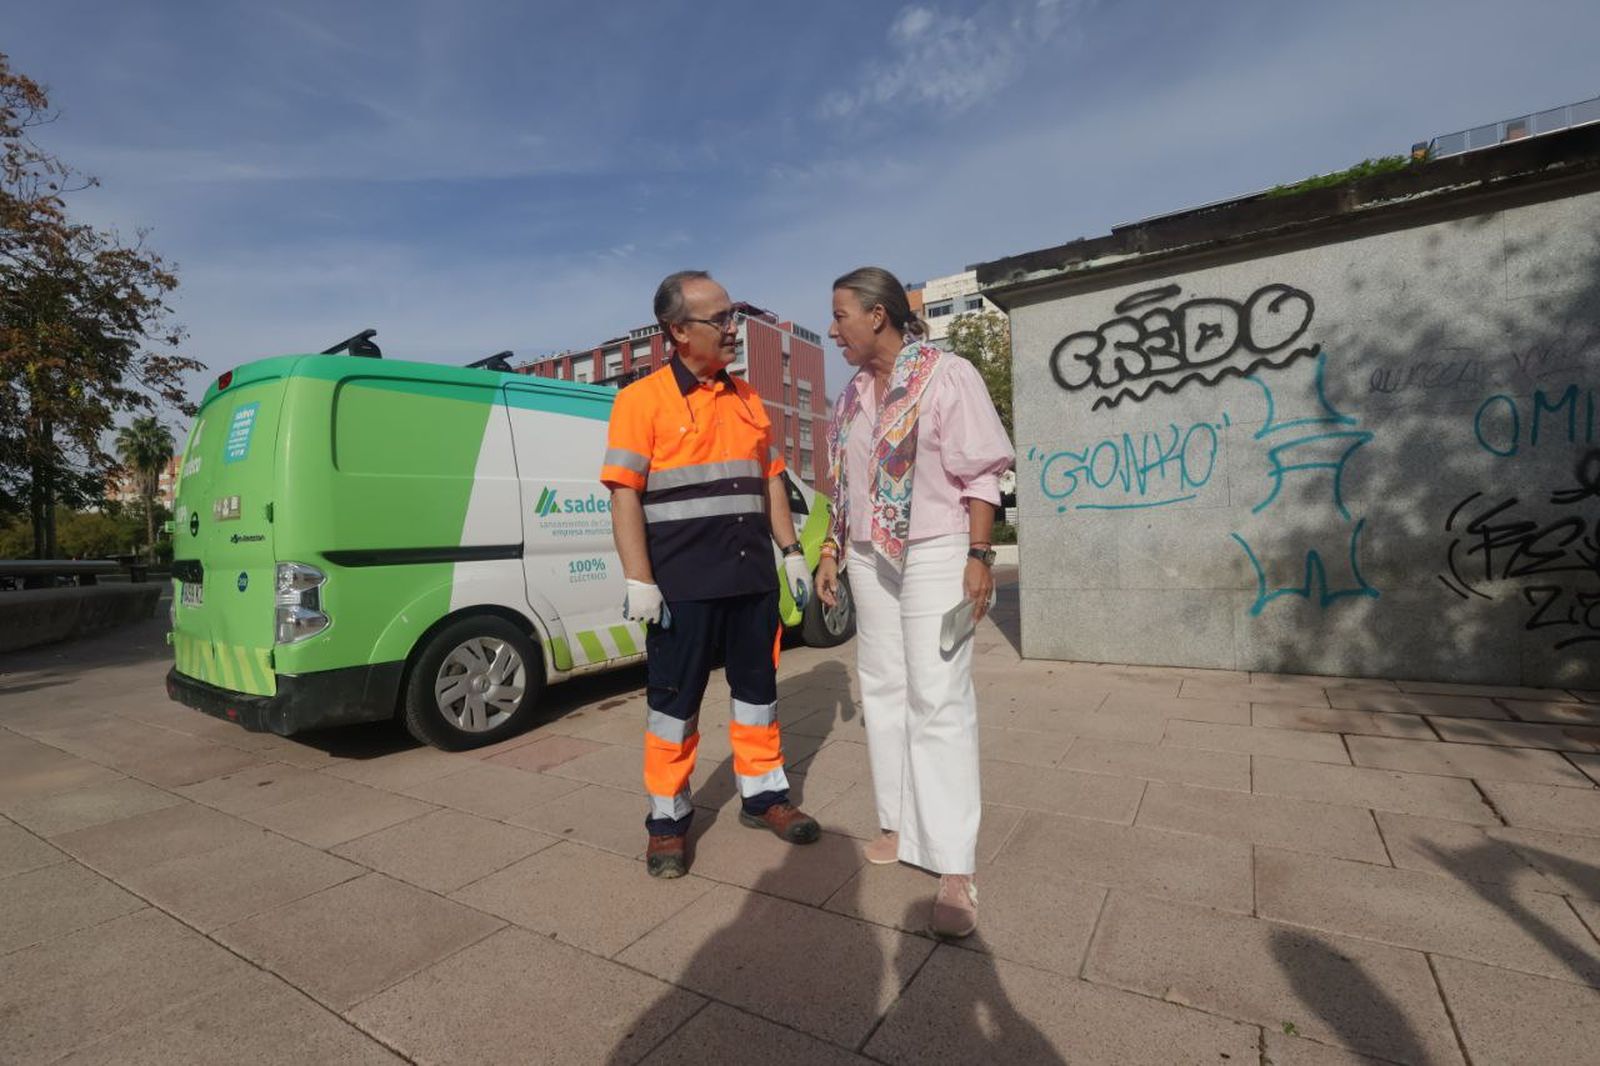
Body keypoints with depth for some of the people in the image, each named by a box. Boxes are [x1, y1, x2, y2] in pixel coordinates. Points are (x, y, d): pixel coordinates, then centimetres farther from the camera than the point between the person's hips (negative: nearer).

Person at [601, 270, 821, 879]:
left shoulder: (746, 399, 13)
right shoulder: (643, 400, -5)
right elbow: (624, 494, -10)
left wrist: (791, 552, 12)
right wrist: (639, 582, -16)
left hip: (752, 577, 6)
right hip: (681, 583, -5)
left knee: (757, 687, 14)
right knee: (674, 700, 5)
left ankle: (762, 794, 32)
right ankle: (667, 818, 22)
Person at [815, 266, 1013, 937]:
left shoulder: (947, 375, -6)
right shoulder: (853, 394, 13)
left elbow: (980, 475, -9)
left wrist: (979, 556, -15)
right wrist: (832, 550, 12)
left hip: (935, 555, -7)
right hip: (869, 560, 7)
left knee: (938, 699, -7)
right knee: (883, 691, 9)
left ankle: (955, 868, 1)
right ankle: (901, 827, 23)